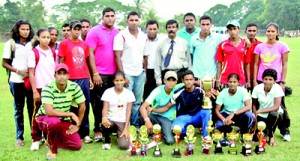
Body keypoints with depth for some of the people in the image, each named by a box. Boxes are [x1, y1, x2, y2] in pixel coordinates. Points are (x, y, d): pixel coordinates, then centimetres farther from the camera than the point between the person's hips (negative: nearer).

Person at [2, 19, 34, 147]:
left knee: (33, 108, 4)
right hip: (16, 81, -2)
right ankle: (19, 137, 12)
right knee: (18, 109, 5)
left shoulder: (32, 44, 7)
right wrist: (19, 71, -13)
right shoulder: (10, 44, -1)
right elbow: (4, 63, -1)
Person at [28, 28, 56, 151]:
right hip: (39, 88, -4)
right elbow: (31, 73, -7)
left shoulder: (52, 53, 9)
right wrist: (34, 91, -11)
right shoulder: (34, 53, -5)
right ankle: (35, 139, 11)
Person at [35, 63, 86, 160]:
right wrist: (71, 114, -29)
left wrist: (77, 125, -1)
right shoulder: (48, 88, -25)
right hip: (44, 118, -4)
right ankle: (52, 150, -13)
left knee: (77, 145, -9)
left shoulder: (74, 87, -13)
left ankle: (54, 140, 20)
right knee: (55, 122, -40)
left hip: (64, 120, 5)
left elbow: (82, 106, -2)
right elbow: (49, 112, -35)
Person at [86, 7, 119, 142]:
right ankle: (97, 130, 12)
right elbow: (90, 53, -7)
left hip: (114, 74, 4)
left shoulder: (118, 33, 10)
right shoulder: (95, 32, -3)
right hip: (100, 74, -4)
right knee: (99, 103, 3)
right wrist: (95, 73, -13)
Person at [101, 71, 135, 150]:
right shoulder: (108, 92, -4)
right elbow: (105, 108, -14)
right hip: (110, 119, 0)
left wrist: (126, 128, -13)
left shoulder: (129, 93, -3)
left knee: (124, 145, -21)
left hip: (123, 121, 0)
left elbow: (128, 111, -5)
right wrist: (104, 117, -38)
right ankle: (107, 140, -3)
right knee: (105, 125, -38)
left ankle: (119, 134, 16)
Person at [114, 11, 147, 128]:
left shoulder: (144, 36, 10)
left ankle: (135, 126, 17)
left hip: (140, 74, 5)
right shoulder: (121, 36, -5)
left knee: (137, 102, 8)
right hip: (127, 73, -5)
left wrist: (145, 71, 8)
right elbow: (118, 57, -8)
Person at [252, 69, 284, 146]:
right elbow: (254, 104, 0)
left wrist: (260, 111, -32)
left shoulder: (277, 88, -20)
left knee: (273, 114, -38)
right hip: (261, 116, 2)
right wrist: (255, 119, -8)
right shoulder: (257, 88, -12)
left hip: (274, 114, -2)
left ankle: (271, 136, -11)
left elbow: (276, 107, -26)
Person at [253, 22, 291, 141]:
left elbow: (284, 65, 0)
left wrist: (283, 82, -4)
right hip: (261, 80, 2)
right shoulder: (260, 47, 4)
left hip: (277, 81, -2)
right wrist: (254, 81, 2)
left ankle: (285, 130, 17)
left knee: (280, 106, 5)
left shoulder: (282, 46, -1)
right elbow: (256, 64, 7)